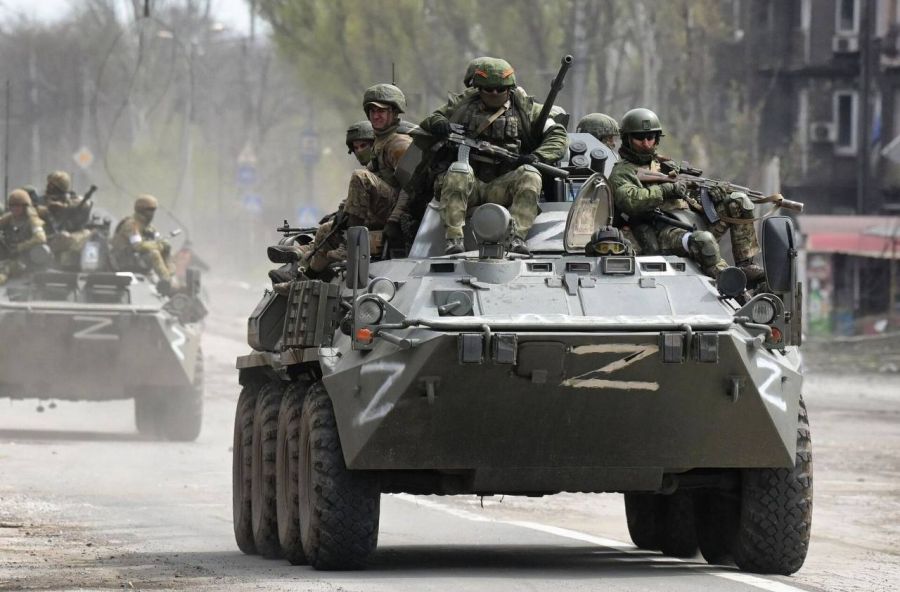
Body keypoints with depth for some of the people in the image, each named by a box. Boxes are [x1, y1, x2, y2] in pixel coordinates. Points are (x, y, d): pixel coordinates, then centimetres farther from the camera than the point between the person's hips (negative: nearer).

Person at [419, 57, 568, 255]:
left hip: (501, 188, 0)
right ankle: (453, 238, -40)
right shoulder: (463, 104, 15)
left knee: (529, 174, -29)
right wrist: (437, 123, -6)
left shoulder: (524, 108, 12)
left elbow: (558, 136, 8)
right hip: (467, 186, 0)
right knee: (459, 169, -33)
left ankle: (516, 237, -41)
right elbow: (426, 123, 20)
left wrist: (537, 156, -12)